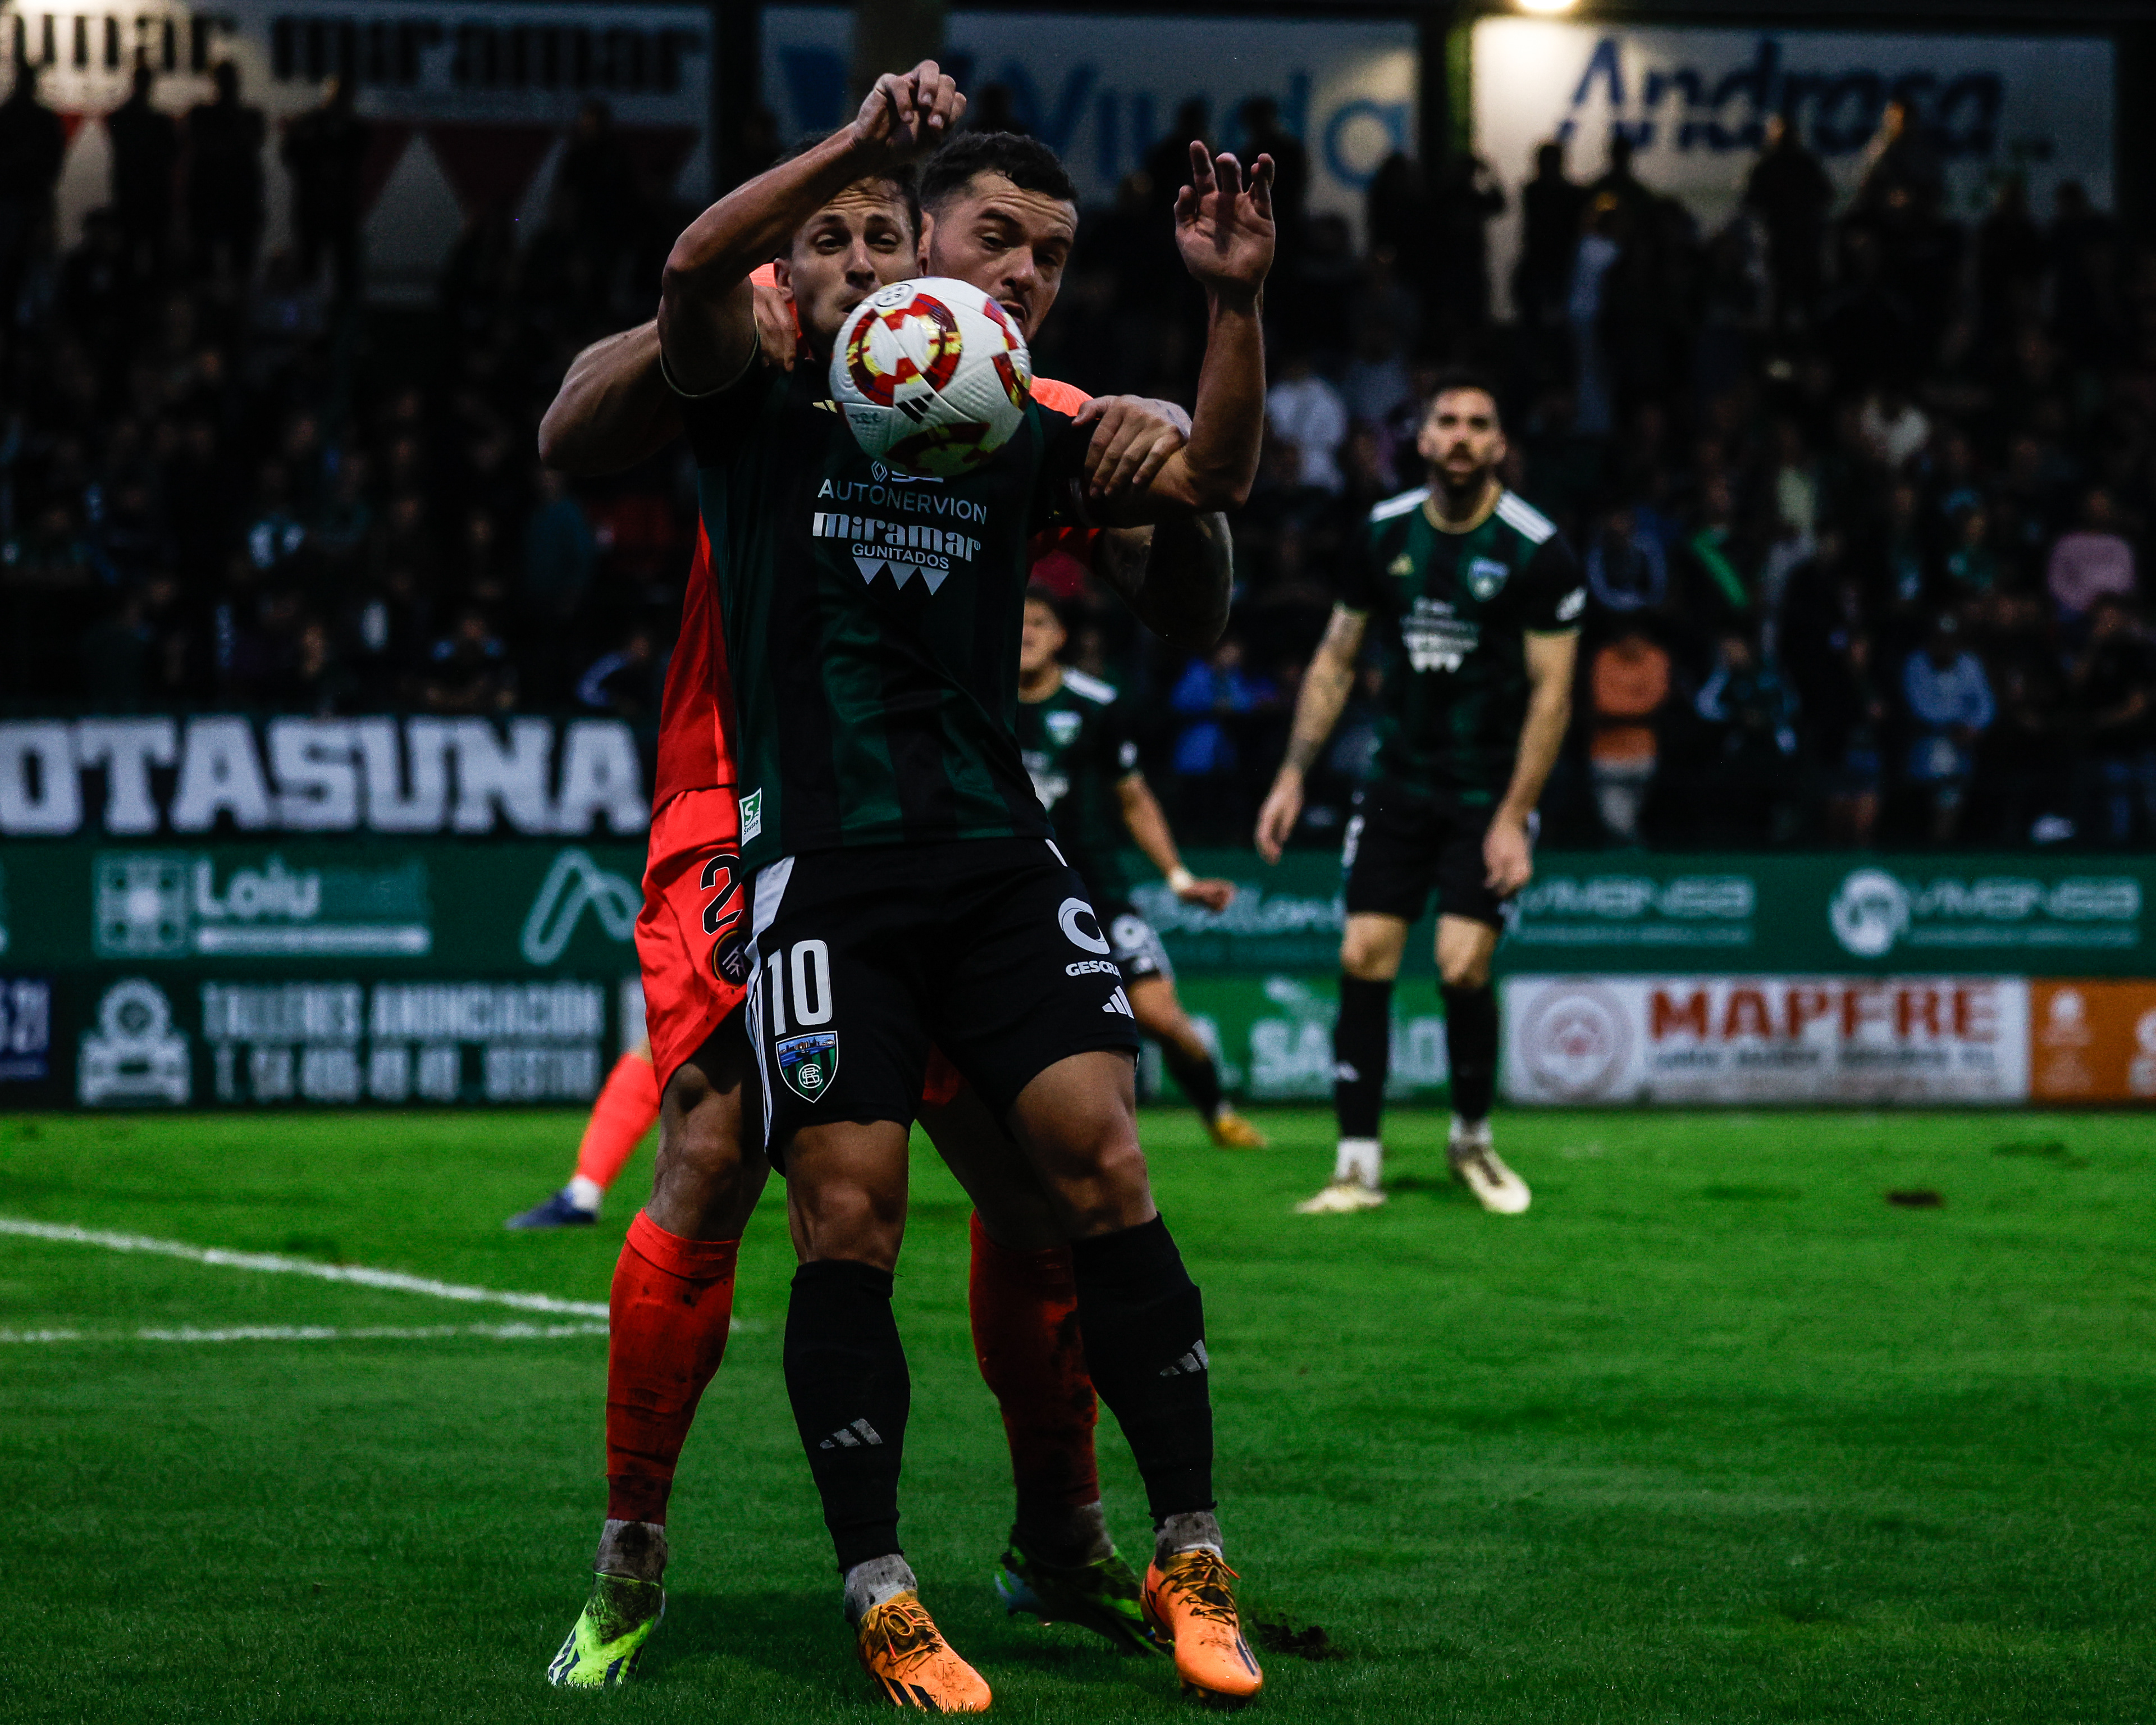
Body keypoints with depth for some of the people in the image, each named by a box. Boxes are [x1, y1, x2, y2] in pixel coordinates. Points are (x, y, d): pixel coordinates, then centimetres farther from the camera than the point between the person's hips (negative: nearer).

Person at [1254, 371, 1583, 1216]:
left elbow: (1551, 691, -8)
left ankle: (1472, 1140, 12)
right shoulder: (1385, 533, 2)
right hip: (1400, 783, 3)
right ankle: (1358, 1165, -1)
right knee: (1363, 959, -7)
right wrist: (1293, 776, 5)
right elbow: (1334, 658, 11)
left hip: (1490, 794, -3)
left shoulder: (1538, 550, -10)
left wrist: (1513, 818, -13)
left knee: (1462, 966, -13)